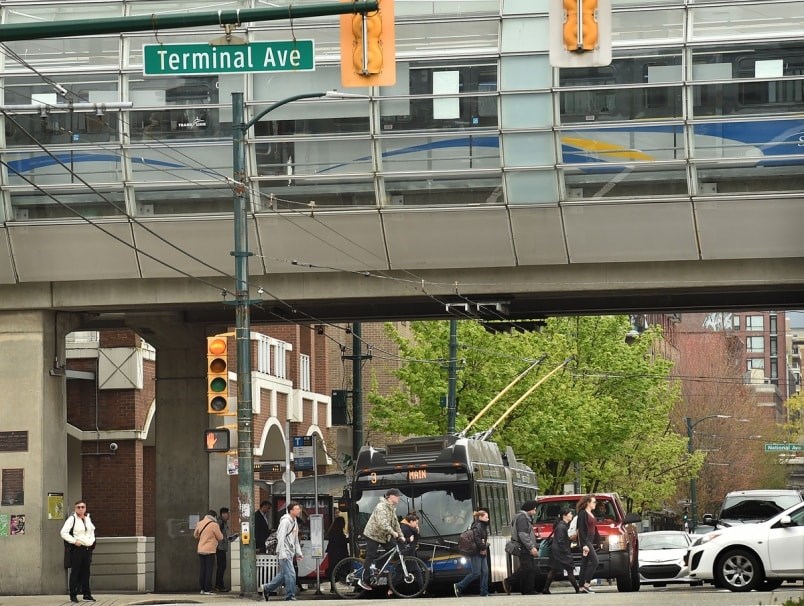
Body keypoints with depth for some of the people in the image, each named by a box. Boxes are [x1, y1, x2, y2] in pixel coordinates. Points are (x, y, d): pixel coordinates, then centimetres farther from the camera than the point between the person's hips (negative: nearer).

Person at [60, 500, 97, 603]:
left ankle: (87, 594, 14)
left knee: (86, 572, 9)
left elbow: (92, 530, 31)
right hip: (77, 549, -6)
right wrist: (74, 541, -17)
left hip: (87, 548, 6)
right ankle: (73, 595, -1)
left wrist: (92, 540, 14)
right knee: (75, 572, -4)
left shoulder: (88, 519, 14)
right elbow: (64, 533, -12)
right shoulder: (72, 519, -6)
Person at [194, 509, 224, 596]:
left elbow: (195, 535, 20)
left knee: (202, 570, 11)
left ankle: (202, 588, 13)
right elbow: (220, 537, -4)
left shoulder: (200, 523, 6)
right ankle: (207, 589, -4)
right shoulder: (214, 525, -12)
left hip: (200, 550, 6)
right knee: (209, 570, -2)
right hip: (210, 550, -6)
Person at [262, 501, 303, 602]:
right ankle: (290, 597, -7)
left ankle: (267, 588, 28)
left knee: (283, 575, 14)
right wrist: (282, 554, -22)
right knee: (290, 574, -12)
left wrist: (298, 552, 18)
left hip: (290, 553, 9)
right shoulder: (285, 521, -13)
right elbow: (281, 538, -18)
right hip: (285, 553, -9)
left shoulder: (295, 521, 16)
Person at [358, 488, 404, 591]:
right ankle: (363, 581, -5)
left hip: (382, 536, 9)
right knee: (370, 558, -8)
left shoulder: (392, 508, 12)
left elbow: (395, 523, 13)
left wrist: (400, 535, 2)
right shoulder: (381, 507, -21)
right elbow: (382, 523, -34)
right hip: (373, 535, -9)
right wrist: (393, 533, -35)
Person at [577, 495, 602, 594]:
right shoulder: (582, 514, -10)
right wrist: (584, 544, -21)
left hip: (591, 541, 9)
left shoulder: (591, 514, 18)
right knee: (594, 561, -15)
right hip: (585, 541, -9)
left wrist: (598, 541, 18)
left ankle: (582, 587, 8)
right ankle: (586, 584, -15)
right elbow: (581, 530, -16)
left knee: (585, 564, 8)